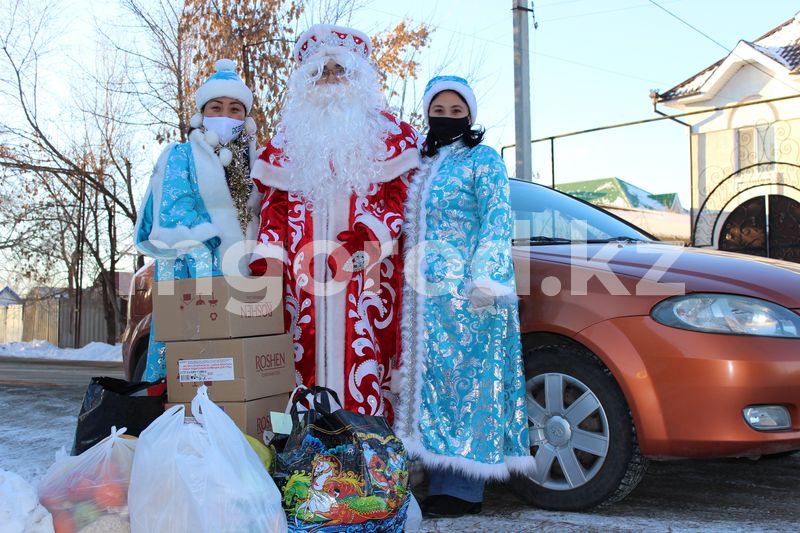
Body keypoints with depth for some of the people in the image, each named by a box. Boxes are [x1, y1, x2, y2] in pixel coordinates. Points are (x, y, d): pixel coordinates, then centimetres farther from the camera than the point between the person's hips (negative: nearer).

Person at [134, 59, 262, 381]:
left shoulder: (252, 162, 18)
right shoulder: (181, 157, 6)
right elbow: (173, 216, -6)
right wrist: (214, 257, -19)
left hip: (244, 276, 4)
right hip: (193, 275, -4)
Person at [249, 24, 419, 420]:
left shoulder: (387, 132, 11)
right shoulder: (290, 137, 19)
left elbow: (400, 192, 1)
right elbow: (274, 202, 13)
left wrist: (370, 237, -16)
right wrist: (267, 256, -2)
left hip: (366, 269, -2)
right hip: (303, 271, 3)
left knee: (362, 353, -9)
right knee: (306, 354, -4)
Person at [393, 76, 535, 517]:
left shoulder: (483, 159, 2)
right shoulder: (424, 165, 21)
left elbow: (497, 219, -8)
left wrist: (485, 277, -18)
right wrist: (409, 281, 17)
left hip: (467, 292, -7)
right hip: (426, 294, 7)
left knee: (467, 378, -6)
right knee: (432, 379, 5)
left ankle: (463, 489, -2)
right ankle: (440, 481, 11)